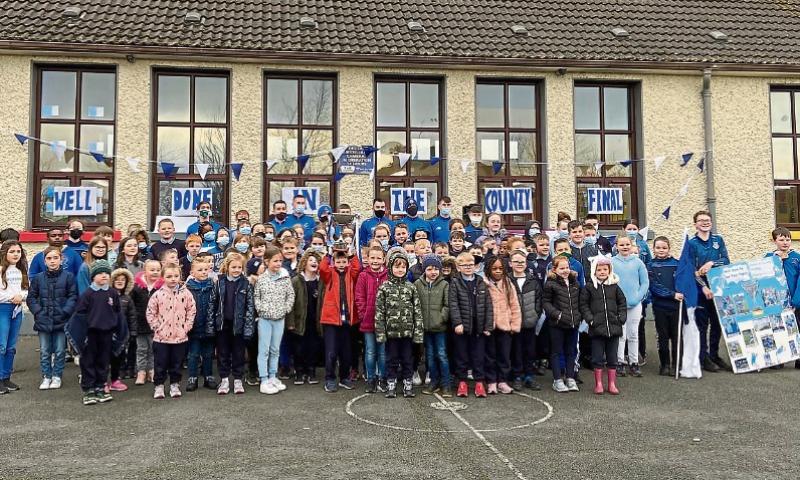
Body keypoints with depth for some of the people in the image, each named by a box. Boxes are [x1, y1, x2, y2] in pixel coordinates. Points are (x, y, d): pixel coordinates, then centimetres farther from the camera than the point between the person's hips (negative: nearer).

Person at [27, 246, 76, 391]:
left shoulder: (68, 277, -3)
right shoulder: (38, 278, 3)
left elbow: (73, 297, -4)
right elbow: (31, 298, 7)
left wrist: (65, 312, -13)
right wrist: (38, 312, -6)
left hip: (61, 320, -2)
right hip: (43, 321, 2)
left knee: (60, 351, 6)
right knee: (44, 352, 9)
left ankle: (57, 376, 19)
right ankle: (46, 376, 20)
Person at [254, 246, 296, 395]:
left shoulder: (285, 277, 0)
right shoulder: (261, 278, -4)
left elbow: (291, 295, 5)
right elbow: (256, 296, 1)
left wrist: (286, 309, -3)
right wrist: (260, 309, -10)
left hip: (280, 318, 2)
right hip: (265, 318, -2)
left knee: (275, 349, 11)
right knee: (264, 350, 0)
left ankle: (273, 377, 22)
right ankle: (264, 381, 5)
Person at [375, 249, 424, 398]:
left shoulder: (411, 288, 2)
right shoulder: (384, 287, -2)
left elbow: (417, 311, 1)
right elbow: (379, 312, -4)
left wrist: (418, 332, -4)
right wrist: (380, 332, -9)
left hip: (407, 331, 1)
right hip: (391, 331, -1)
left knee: (407, 359, 10)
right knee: (391, 359, 9)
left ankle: (407, 384, 23)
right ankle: (391, 385, 21)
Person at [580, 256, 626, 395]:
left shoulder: (614, 286, 7)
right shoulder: (589, 287, 0)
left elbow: (622, 302, 13)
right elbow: (583, 304, 1)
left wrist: (621, 317, 2)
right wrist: (590, 319, -9)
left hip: (613, 327, 2)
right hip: (597, 327, -2)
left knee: (612, 358, 9)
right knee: (598, 358, 4)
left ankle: (612, 384, 19)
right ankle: (598, 384, 14)